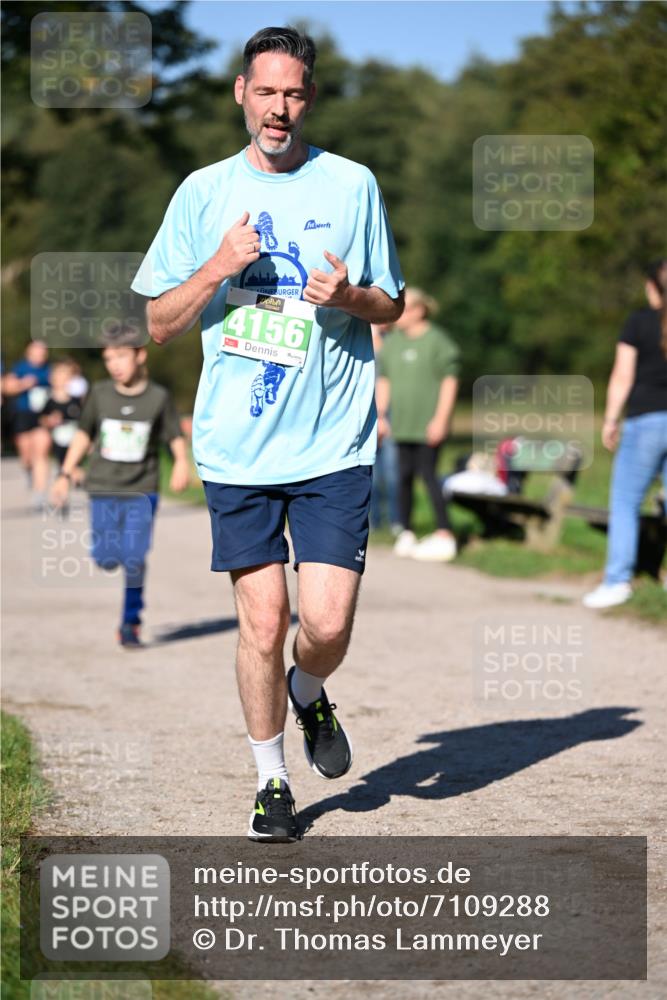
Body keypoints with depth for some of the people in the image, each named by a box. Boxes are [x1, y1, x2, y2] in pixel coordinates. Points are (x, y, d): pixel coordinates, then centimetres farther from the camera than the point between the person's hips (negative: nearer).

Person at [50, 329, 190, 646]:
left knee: (134, 558, -10)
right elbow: (84, 434, 12)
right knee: (106, 559, -2)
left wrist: (182, 462, -14)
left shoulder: (158, 397, -3)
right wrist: (65, 474, 9)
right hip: (103, 488, 2)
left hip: (142, 489, -2)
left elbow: (175, 436, 5)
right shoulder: (100, 393, 2)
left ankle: (130, 623, 3)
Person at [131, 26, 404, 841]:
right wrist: (219, 268, -10)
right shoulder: (203, 193, 6)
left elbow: (393, 306, 12)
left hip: (333, 444, 0)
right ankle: (271, 781, 19)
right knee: (262, 621, 0)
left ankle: (309, 692, 28)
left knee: (327, 624, -8)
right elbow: (160, 323, 7)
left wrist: (349, 295, -10)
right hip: (237, 446, 1)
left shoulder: (352, 186, 5)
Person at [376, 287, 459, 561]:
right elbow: (383, 380, 18)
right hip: (402, 423, 6)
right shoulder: (392, 342, 12)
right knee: (404, 475, 5)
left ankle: (445, 534, -5)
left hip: (428, 423, -6)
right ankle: (405, 534, 11)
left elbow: (450, 380, -7)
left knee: (427, 473, -10)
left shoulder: (436, 340, -6)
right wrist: (380, 416, 12)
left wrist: (441, 419, -12)